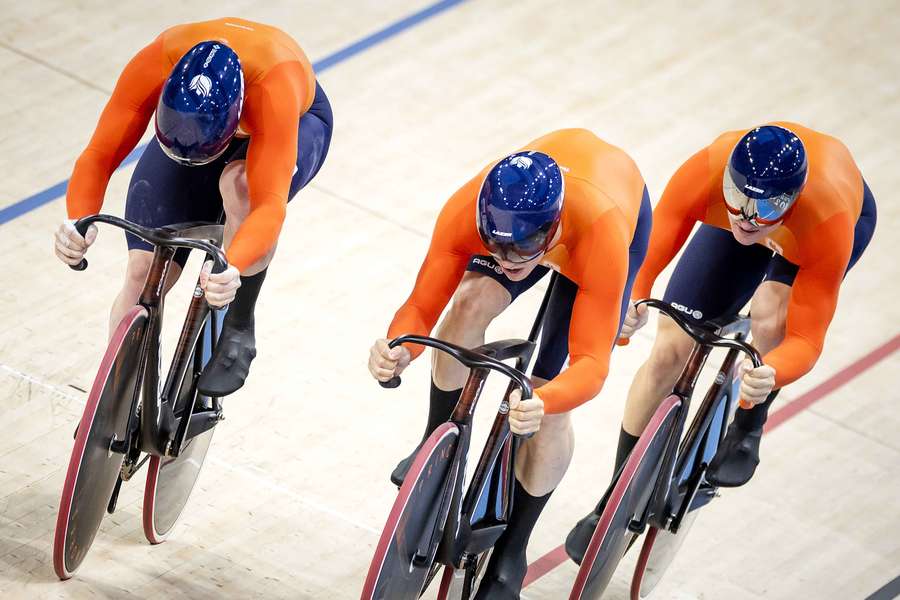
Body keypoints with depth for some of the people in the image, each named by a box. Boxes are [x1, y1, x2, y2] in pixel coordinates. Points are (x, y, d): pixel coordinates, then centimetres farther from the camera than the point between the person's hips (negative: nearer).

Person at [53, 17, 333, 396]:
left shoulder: (274, 85, -45)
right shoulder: (153, 66, -38)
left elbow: (270, 205, -51)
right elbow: (98, 156, -34)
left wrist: (233, 270, -69)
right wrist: (79, 222, -54)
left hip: (294, 125, -3)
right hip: (190, 123, 3)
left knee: (241, 185, -39)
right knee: (144, 271, -12)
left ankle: (239, 330, -15)